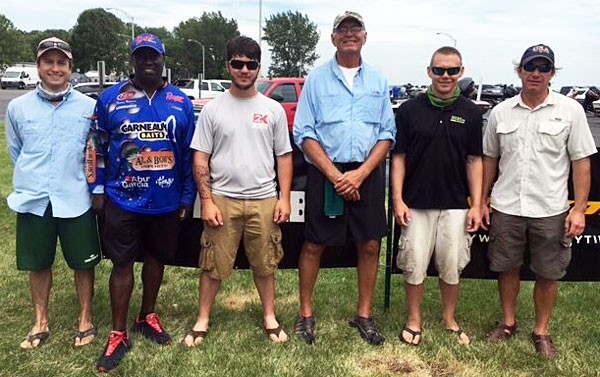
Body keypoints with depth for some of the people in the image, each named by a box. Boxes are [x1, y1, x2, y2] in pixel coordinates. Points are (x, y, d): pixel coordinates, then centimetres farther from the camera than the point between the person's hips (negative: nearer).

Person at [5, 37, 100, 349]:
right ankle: (40, 323, 31)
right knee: (38, 264, 13)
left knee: (83, 263, 8)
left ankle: (86, 320, 27)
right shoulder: (18, 107, 3)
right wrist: (32, 178, 12)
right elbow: (15, 151, 15)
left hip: (76, 200, -1)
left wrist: (73, 178, 6)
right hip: (33, 200, 2)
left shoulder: (89, 107, -2)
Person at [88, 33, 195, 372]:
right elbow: (98, 147, 6)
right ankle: (119, 335, 14)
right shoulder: (111, 98, 1)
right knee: (123, 263, 2)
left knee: (156, 258, 14)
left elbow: (189, 153, 6)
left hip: (167, 202, 2)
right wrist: (98, 189, 2)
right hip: (122, 201, -1)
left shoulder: (181, 103, 3)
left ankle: (147, 316, 34)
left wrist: (187, 197, 4)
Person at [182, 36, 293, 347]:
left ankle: (270, 318, 29)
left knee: (265, 265, 12)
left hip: (264, 200, 1)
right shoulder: (213, 109, 2)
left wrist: (284, 198, 0)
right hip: (223, 199, -1)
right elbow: (201, 159, 1)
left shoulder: (273, 109, 6)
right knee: (213, 265, 7)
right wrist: (206, 201, -6)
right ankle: (203, 321, 23)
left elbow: (284, 156, 8)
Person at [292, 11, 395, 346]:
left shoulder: (378, 81, 9)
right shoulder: (317, 79, 3)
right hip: (324, 173, -2)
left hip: (367, 174, 2)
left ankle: (364, 315, 21)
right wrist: (335, 175, -12)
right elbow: (304, 133, -2)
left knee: (370, 245, 5)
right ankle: (306, 313, 19)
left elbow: (387, 134, 5)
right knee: (314, 245, 3)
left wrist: (360, 174, -9)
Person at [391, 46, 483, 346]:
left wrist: (476, 204, 1)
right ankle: (414, 320, 22)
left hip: (455, 204, 1)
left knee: (452, 265, 9)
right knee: (414, 264, 4)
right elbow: (399, 157, 1)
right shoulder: (410, 109, 1)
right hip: (416, 204, -1)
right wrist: (398, 200, -6)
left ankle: (449, 320, 28)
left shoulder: (470, 113, 5)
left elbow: (474, 160, 7)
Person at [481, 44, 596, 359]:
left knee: (548, 274, 7)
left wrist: (579, 209, -7)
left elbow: (581, 161, -2)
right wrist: (481, 202, 8)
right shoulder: (501, 112, 5)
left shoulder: (570, 110, -1)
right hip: (506, 207, 2)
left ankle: (541, 331, 26)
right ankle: (508, 323, 32)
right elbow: (489, 158, 11)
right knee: (506, 268, 12)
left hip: (551, 211, -2)